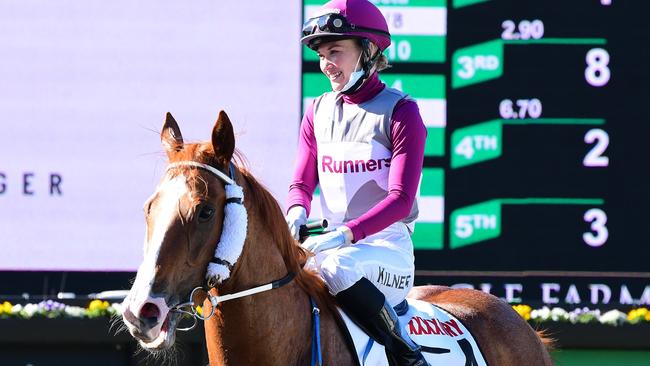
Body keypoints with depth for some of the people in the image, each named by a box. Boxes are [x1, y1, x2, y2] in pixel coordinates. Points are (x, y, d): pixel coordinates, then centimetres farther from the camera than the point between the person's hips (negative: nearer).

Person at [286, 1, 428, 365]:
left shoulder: (400, 112, -6)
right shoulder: (318, 112, 12)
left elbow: (400, 199, -15)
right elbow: (302, 183, 12)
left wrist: (347, 234, -29)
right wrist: (297, 212, -13)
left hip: (389, 245, -6)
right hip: (332, 244, 6)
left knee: (339, 267, -37)